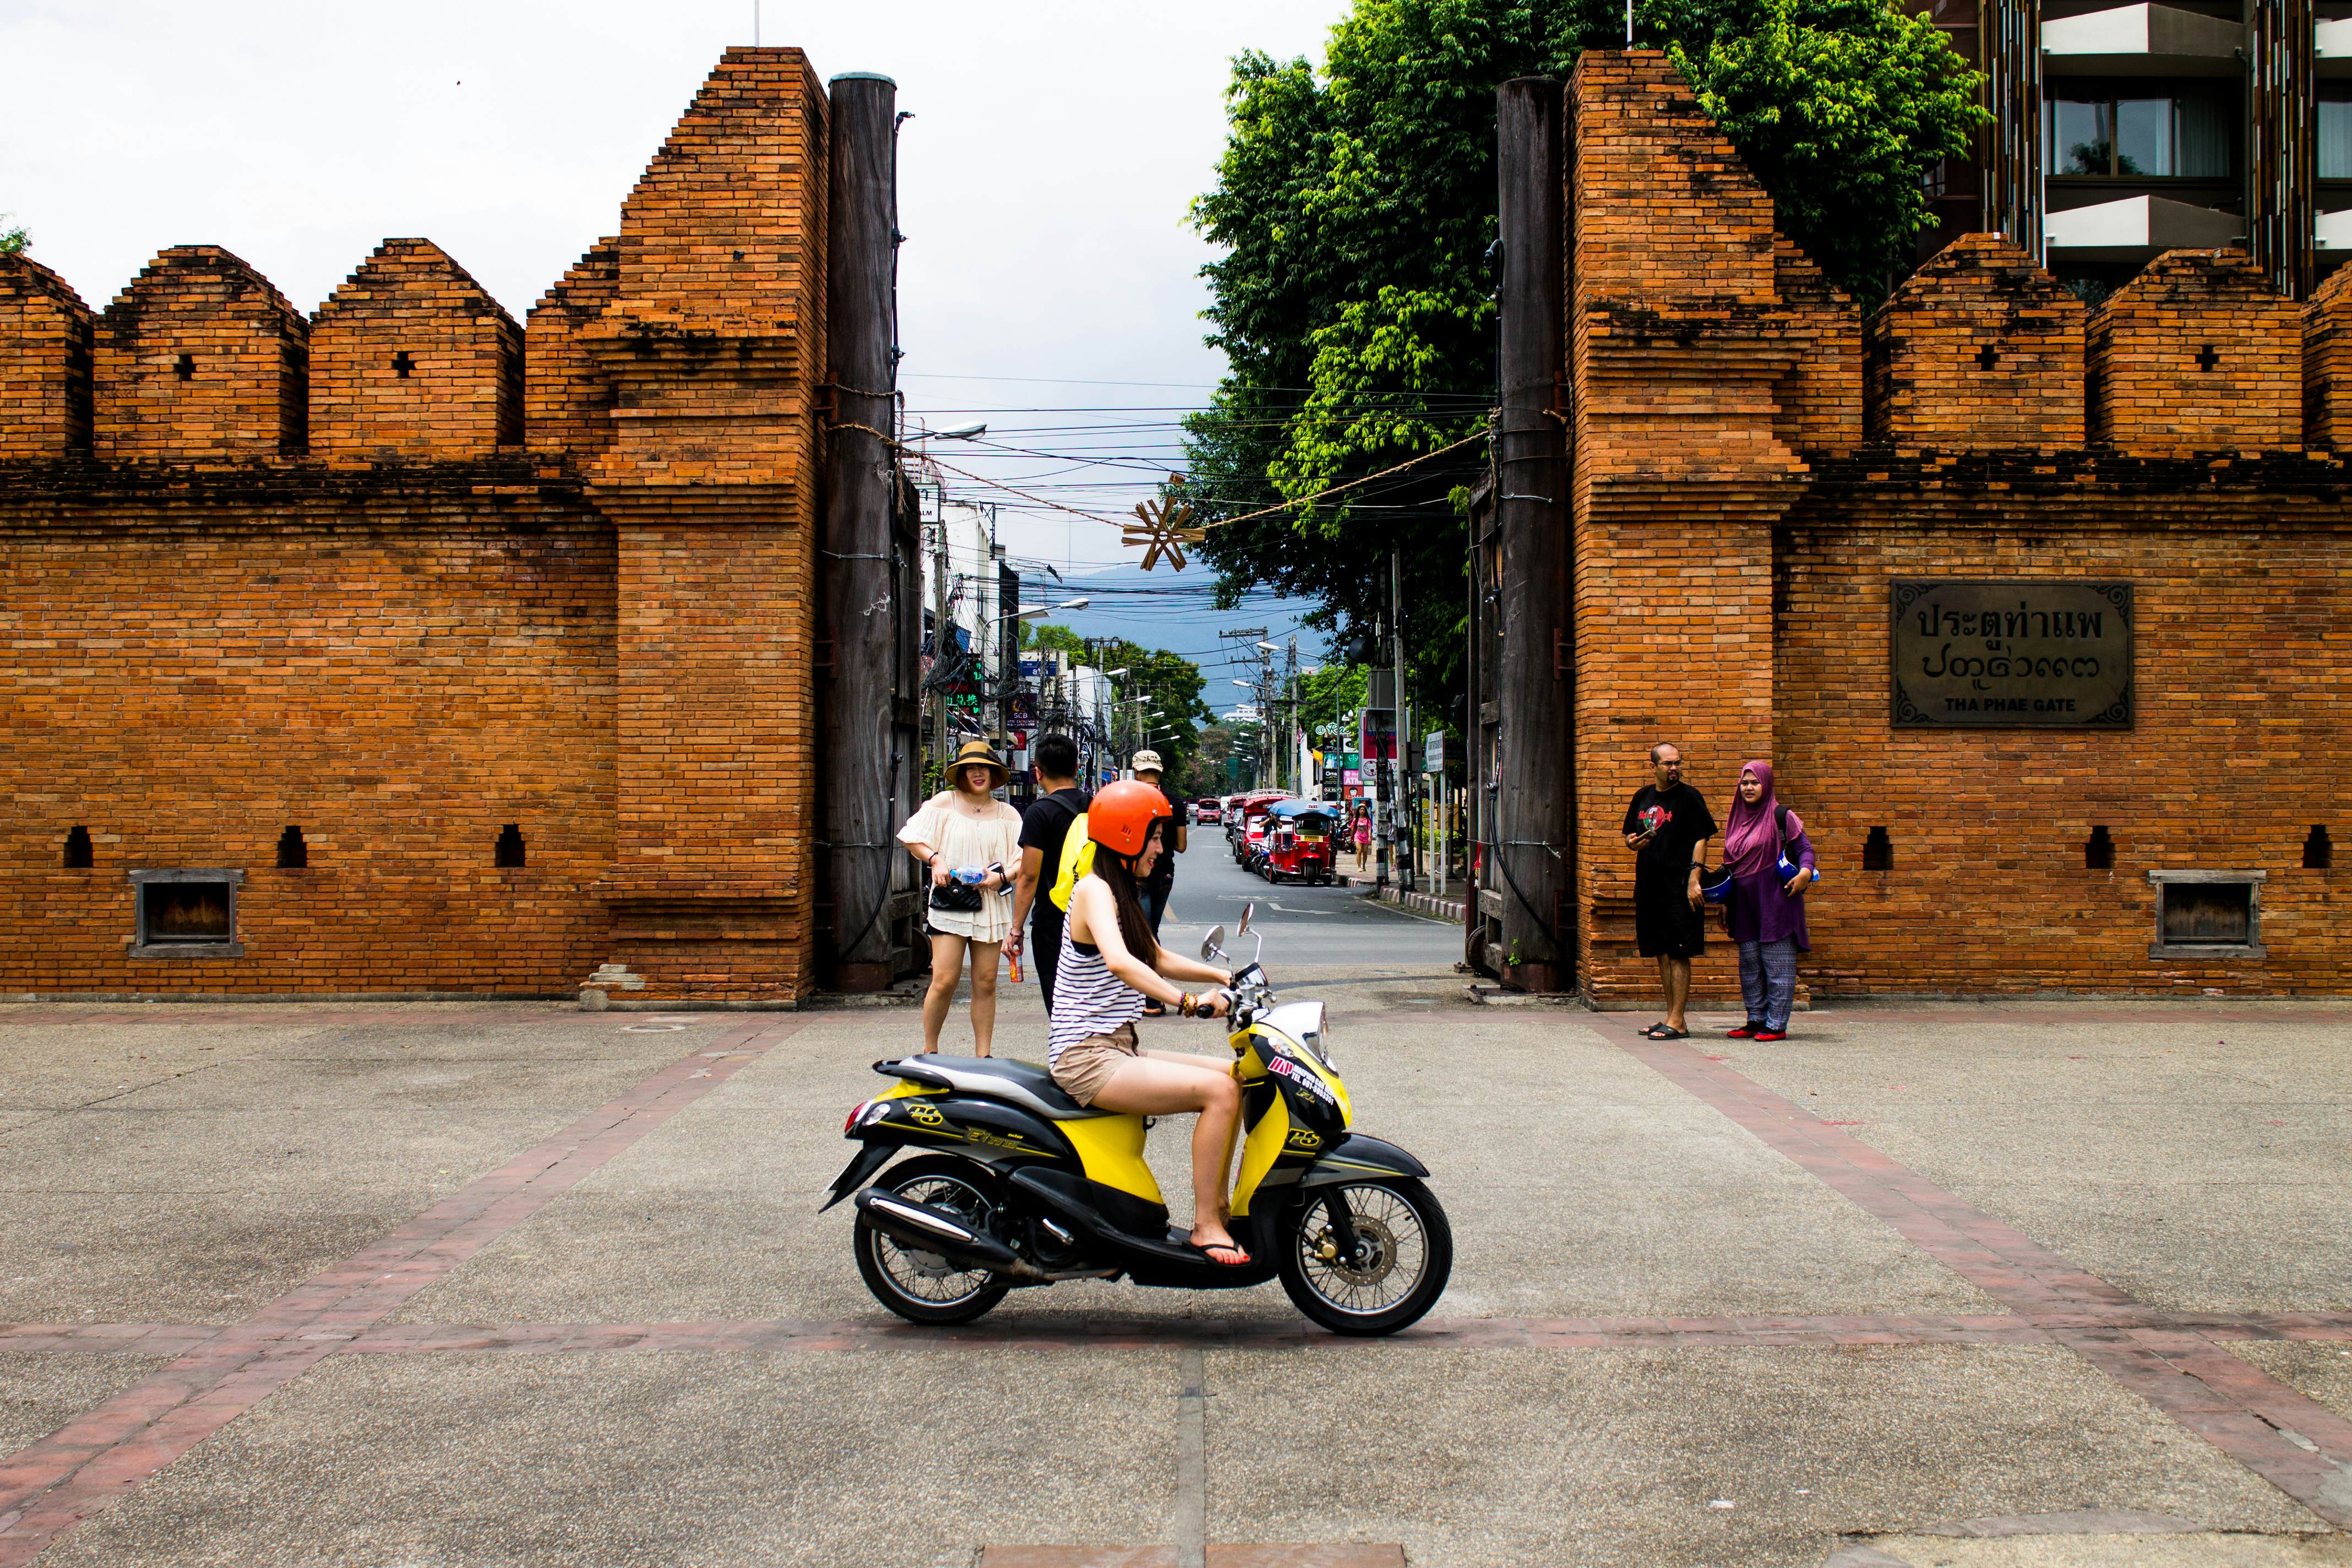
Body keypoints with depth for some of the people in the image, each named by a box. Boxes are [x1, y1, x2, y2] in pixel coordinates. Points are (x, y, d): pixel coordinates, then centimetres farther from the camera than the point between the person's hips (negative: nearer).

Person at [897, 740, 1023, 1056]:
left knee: (986, 983, 2)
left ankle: (983, 1056, 9)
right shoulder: (945, 802, 5)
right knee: (944, 980, -9)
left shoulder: (1007, 814, 9)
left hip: (990, 905, 2)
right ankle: (929, 1051, 8)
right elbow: (911, 838, 6)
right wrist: (935, 860, -11)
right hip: (949, 904, -2)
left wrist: (1002, 877, -13)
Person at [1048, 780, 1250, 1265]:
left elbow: (1158, 959, 29)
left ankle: (1219, 1208, 10)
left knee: (1233, 1077, 7)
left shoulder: (1121, 892, 17)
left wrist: (1225, 977, 19)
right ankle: (1206, 1225, -12)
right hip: (1087, 1058, -10)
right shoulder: (1094, 889, -14)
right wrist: (1188, 1003, -38)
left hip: (1115, 1051, 10)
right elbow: (1119, 962, -33)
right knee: (1220, 1091, -20)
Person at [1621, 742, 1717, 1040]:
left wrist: (1694, 879, -17)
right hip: (1649, 884, 7)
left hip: (1679, 886, -7)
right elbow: (1630, 835, 24)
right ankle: (1671, 1017, 18)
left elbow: (1701, 839, -9)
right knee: (1662, 953, 11)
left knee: (1679, 954, -5)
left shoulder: (1689, 797, -4)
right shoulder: (1643, 797, 14)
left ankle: (1677, 1022, -4)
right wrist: (1634, 843, -1)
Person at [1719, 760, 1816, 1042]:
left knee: (1777, 964, -4)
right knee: (1749, 964, 9)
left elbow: (1804, 848, -4)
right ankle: (1756, 1021, 16)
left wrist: (1805, 872, -24)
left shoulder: (1780, 816, -3)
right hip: (1744, 903, 7)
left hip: (1774, 901, -7)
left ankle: (1777, 1025, -2)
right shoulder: (1736, 821, 15)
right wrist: (1725, 902, 16)